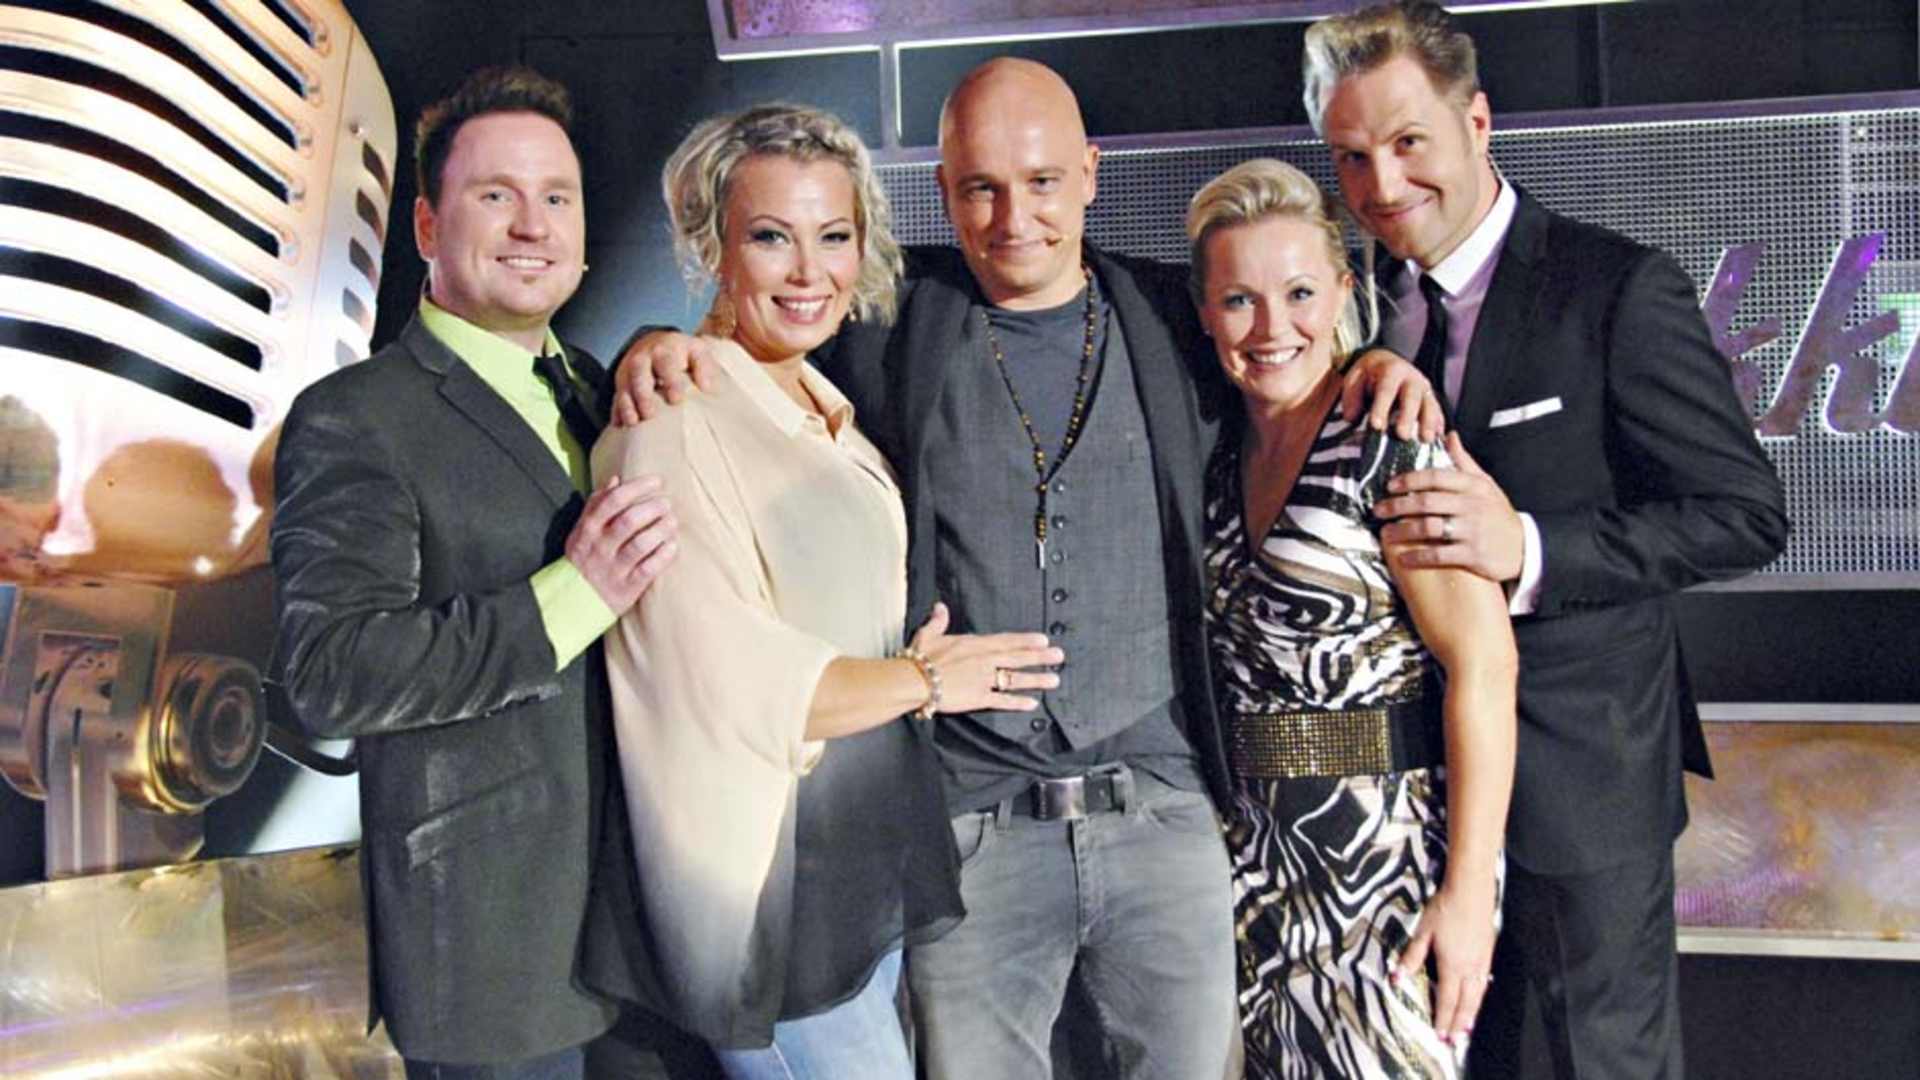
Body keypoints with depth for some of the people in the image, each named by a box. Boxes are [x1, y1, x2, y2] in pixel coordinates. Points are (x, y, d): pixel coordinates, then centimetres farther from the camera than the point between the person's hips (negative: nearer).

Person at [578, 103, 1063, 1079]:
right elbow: (727, 683, -22)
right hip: (768, 882, -8)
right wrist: (923, 680, -10)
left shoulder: (833, 413, 11)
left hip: (866, 865, 8)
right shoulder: (677, 421, -16)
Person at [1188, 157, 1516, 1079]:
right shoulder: (1225, 453, 7)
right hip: (1261, 850, 7)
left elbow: (1484, 667, -17)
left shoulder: (1391, 441, -14)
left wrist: (1469, 892, -20)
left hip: (1391, 849, -6)